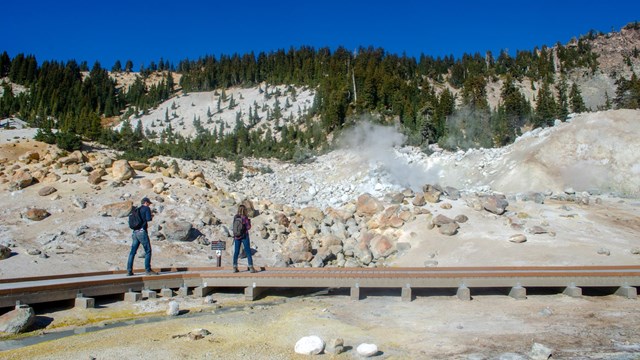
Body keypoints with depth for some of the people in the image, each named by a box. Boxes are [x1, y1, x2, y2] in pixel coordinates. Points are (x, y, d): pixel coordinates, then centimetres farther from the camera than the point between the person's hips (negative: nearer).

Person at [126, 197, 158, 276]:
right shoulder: (146, 208, -1)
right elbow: (148, 219, -13)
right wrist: (151, 217, 9)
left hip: (135, 232, 7)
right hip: (142, 232, -7)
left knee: (132, 252, 8)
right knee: (148, 251, -2)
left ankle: (129, 271, 7)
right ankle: (147, 270, -5)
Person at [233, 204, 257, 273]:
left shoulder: (235, 217, 0)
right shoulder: (245, 217, -13)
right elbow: (248, 227, -12)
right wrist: (249, 221, 4)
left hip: (237, 236, 4)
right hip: (244, 236, -4)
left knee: (236, 252, 10)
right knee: (248, 252, 2)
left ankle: (235, 267, 11)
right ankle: (251, 267, 2)